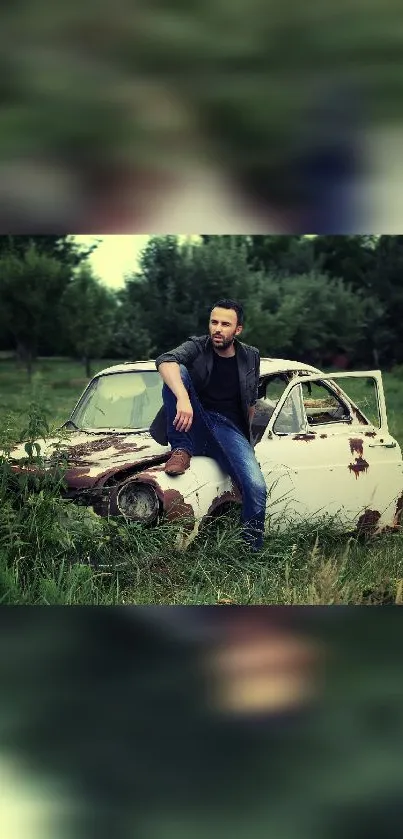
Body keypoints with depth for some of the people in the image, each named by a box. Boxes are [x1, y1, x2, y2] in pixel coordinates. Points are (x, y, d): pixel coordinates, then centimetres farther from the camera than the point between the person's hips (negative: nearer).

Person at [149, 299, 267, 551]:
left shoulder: (251, 357, 9)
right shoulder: (197, 347, -3)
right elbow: (165, 361, -26)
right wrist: (183, 398, -43)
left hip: (229, 430, 1)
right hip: (194, 426, -1)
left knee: (257, 488, -27)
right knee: (178, 372, -24)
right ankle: (182, 451, -18)